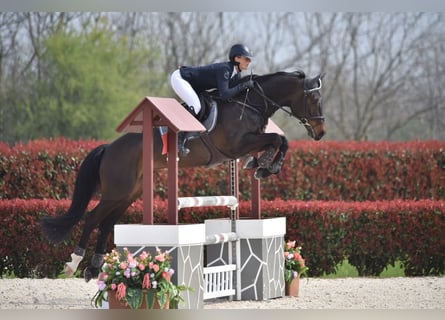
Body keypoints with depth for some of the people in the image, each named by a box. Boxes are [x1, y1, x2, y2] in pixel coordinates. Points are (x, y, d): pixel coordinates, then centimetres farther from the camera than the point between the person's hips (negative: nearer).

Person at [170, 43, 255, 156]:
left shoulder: (236, 74, 0)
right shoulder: (224, 69, -28)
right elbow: (224, 94, -37)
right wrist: (243, 85, -31)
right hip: (178, 78, -10)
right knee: (195, 106, -26)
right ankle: (179, 140, -23)